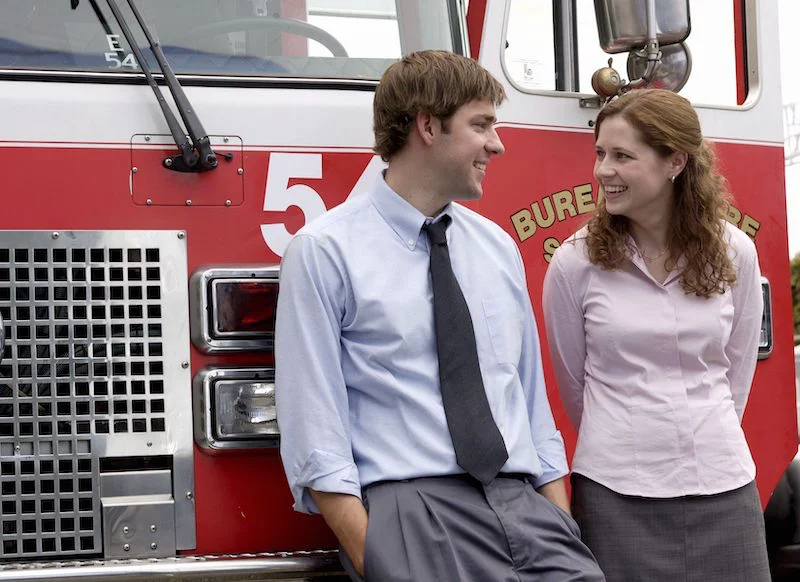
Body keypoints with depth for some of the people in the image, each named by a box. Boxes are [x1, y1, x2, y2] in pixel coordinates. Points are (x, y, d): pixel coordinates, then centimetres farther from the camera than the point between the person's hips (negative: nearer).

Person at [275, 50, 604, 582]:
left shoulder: (499, 247, 16)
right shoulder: (325, 251, -1)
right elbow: (313, 429, -5)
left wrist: (562, 532, 9)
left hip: (524, 502, 5)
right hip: (408, 507, -4)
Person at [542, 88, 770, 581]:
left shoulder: (734, 253, 0)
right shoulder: (575, 262, -6)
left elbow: (737, 372, 12)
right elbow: (573, 383, 6)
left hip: (723, 486, 2)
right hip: (616, 493, -2)